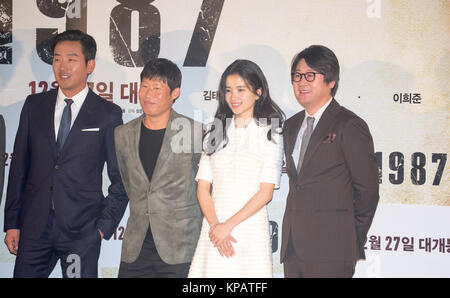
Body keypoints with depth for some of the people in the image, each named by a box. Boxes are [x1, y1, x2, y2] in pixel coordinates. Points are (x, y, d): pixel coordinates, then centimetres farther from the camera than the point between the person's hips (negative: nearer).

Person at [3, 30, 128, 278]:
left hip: (82, 231, -2)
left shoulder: (108, 114, -1)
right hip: (34, 227, 3)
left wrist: (105, 225, -5)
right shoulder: (34, 105, 8)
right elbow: (19, 167, 8)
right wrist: (11, 223, 5)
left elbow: (120, 178, 1)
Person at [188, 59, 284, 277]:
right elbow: (203, 186, 6)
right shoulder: (216, 132, 11)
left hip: (251, 229, -3)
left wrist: (228, 225, -10)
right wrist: (214, 225, -8)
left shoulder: (269, 133, 0)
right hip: (214, 228, 3)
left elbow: (266, 192, -6)